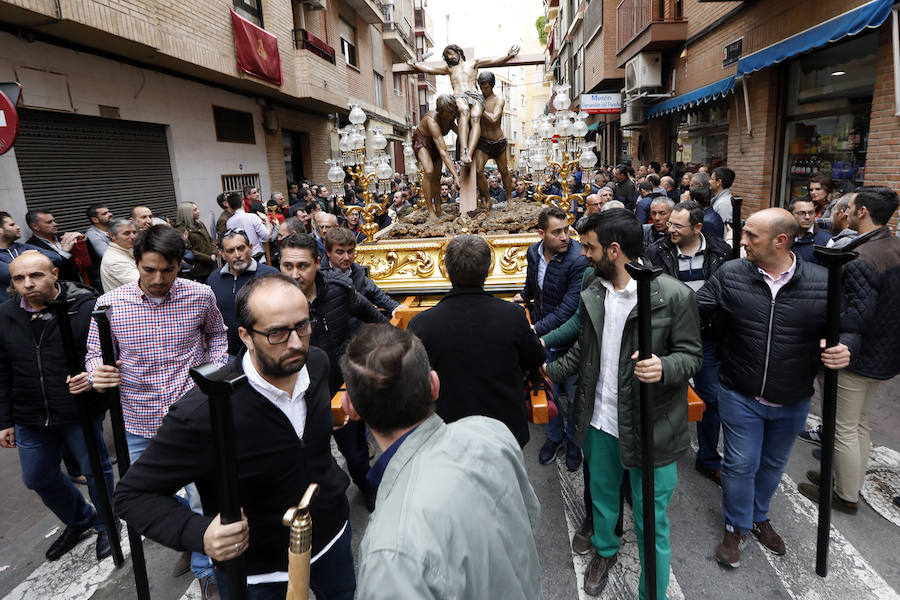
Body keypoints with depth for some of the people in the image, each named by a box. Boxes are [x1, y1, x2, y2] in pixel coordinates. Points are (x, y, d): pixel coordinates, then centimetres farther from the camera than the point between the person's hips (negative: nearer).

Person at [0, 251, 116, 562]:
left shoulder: (86, 307, -17)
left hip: (80, 413, -5)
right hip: (30, 419, 6)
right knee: (38, 478, 20)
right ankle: (79, 520, 45)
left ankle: (107, 525, 37)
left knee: (96, 470, 12)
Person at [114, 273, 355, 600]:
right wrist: (198, 534, -35)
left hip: (331, 537, 5)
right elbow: (133, 493, -20)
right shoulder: (201, 413, -33)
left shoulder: (316, 362, -14)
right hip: (256, 573, -5)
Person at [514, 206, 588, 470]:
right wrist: (523, 296, 15)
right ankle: (554, 436, 41)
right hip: (542, 336, 5)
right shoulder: (534, 252, -3)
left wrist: (538, 329, -28)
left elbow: (569, 307, -28)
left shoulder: (578, 260, -24)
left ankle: (573, 441, 37)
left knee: (573, 395, 12)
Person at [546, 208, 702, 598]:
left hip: (649, 429, -5)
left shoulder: (674, 296, -18)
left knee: (651, 519, 10)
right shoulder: (594, 292, 1)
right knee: (602, 496, 26)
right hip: (600, 420, 6)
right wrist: (549, 370, 8)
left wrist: (664, 368, -32)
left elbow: (691, 355, -12)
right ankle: (604, 552, 55)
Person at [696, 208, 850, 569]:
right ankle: (736, 528, 33)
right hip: (740, 396, -2)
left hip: (792, 402, 2)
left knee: (772, 464, 22)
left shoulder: (822, 282, -11)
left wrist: (843, 351, -21)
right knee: (740, 465, 7)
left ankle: (758, 516, 48)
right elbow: (692, 309, -7)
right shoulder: (730, 275, -12)